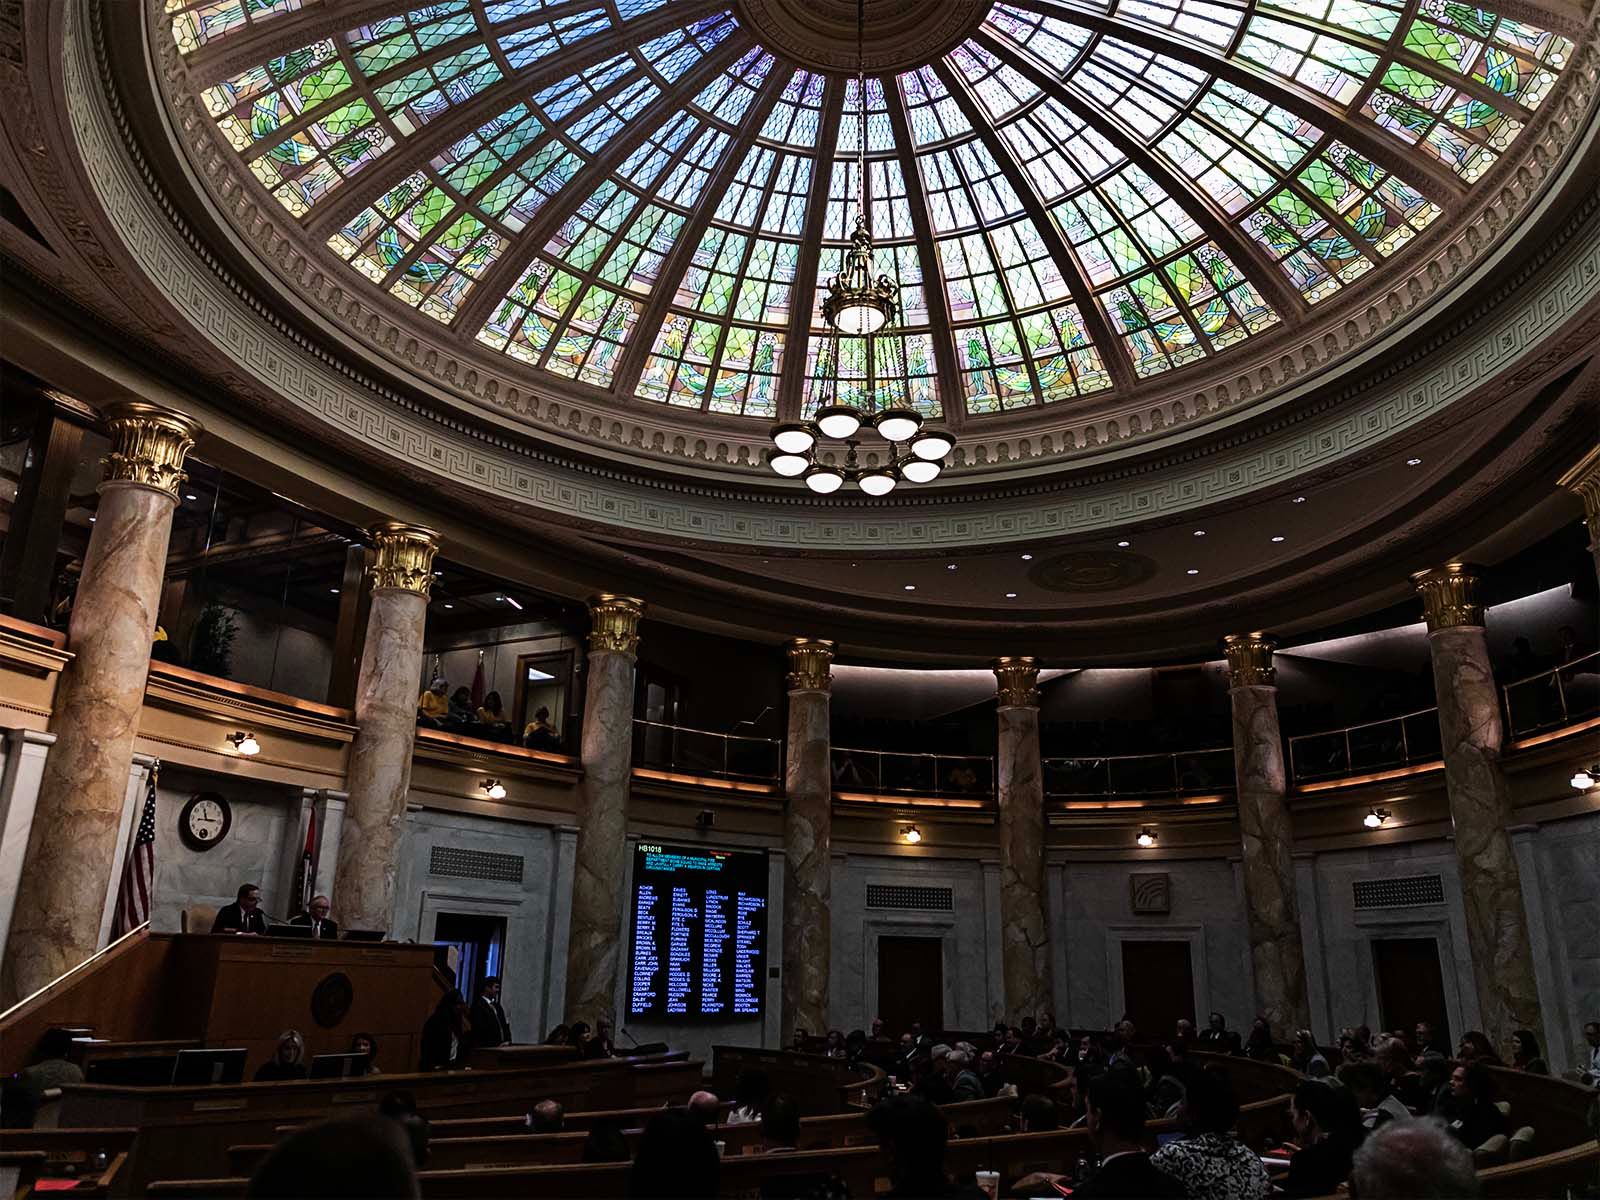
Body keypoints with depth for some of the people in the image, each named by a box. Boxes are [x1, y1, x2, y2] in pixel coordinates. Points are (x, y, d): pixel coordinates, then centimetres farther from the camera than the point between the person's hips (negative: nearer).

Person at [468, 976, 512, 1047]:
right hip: (485, 1047, -8)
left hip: (501, 1046, 8)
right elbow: (481, 1029, -16)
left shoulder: (497, 1006, 19)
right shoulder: (478, 1005, -9)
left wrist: (507, 1041, 0)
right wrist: (497, 1044, -17)